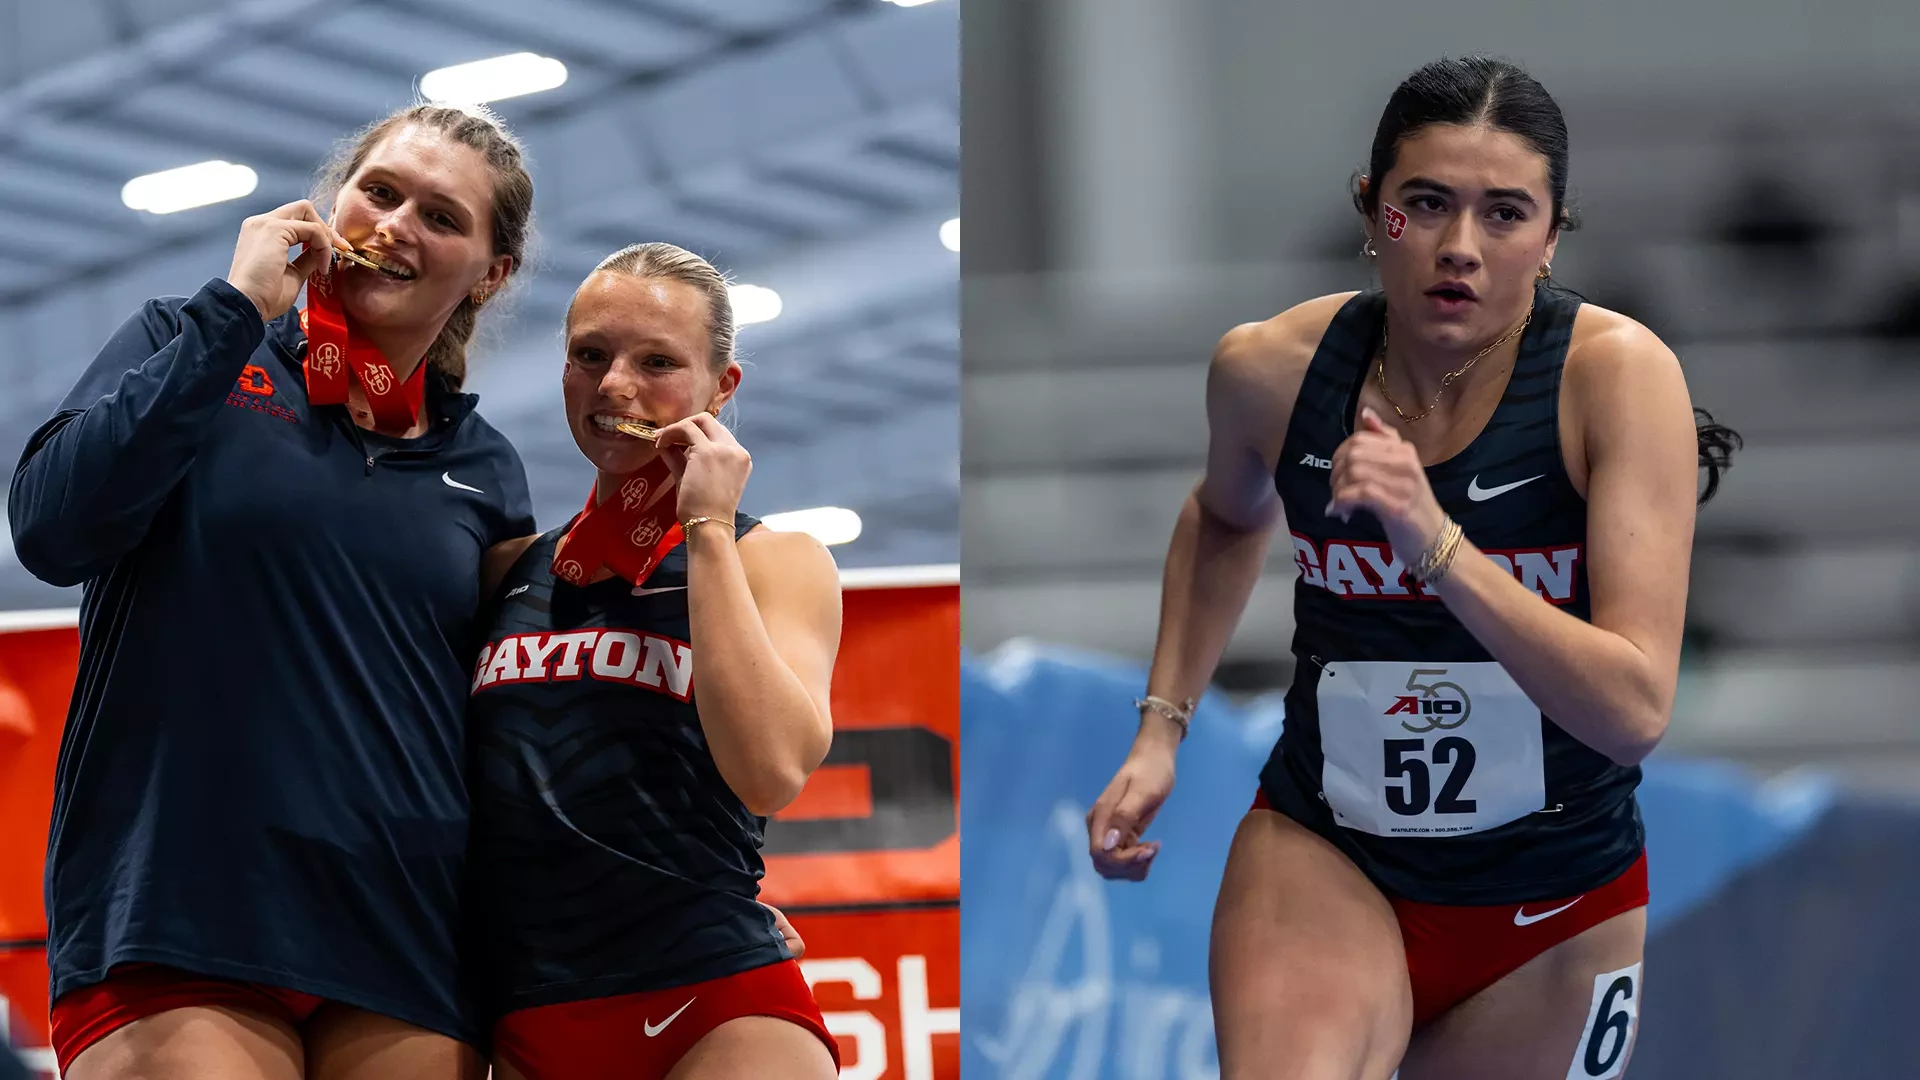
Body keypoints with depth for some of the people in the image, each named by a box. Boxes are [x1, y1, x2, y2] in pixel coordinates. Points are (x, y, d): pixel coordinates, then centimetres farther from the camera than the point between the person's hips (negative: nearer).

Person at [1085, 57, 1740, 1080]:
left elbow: (1635, 710, -24)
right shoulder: (1269, 368, -6)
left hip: (1558, 902, 0)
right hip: (1324, 853, 0)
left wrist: (1434, 540, -32)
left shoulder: (1617, 372, -16)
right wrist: (1160, 726, 10)